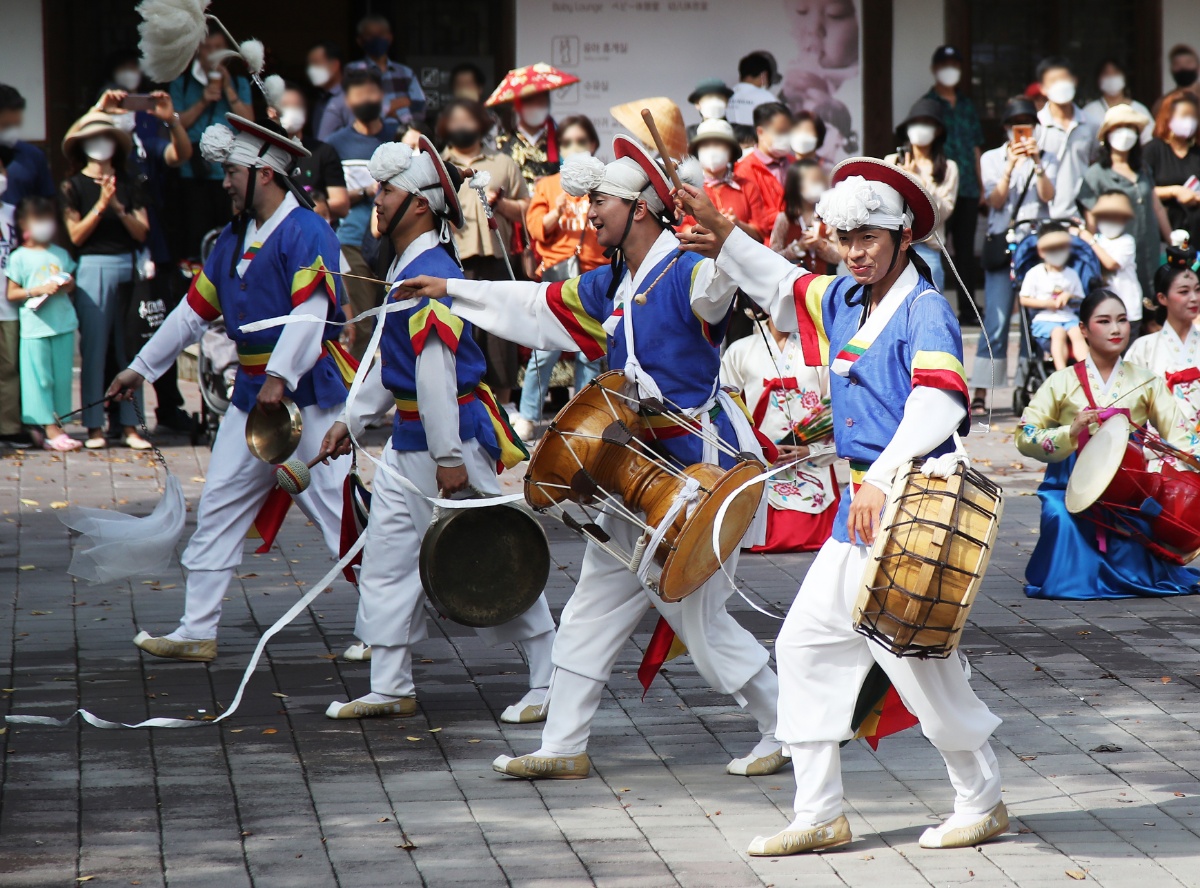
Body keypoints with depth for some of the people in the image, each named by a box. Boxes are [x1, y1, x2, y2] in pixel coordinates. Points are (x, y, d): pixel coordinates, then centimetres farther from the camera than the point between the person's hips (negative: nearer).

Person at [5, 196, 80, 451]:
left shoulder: (60, 254, 12)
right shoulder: (20, 257, -1)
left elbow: (72, 284, 20)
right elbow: (12, 294, -3)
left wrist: (68, 285, -3)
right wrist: (39, 290, -15)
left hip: (63, 324, 4)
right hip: (35, 327, -4)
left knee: (62, 377, 5)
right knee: (40, 378, -4)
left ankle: (57, 426, 12)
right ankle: (50, 429, -4)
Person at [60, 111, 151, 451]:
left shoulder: (127, 184, 11)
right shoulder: (73, 186, 4)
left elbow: (142, 232, 3)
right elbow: (75, 235, -5)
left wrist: (119, 208, -11)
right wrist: (100, 205, -14)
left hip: (128, 268, 2)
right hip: (93, 268, -2)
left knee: (129, 347, 2)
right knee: (94, 349, -3)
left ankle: (131, 426, 5)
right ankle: (94, 426, 0)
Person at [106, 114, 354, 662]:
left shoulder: (306, 233, -12)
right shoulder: (233, 237, 14)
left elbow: (310, 313, -23)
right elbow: (195, 310, 21)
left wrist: (280, 378, -33)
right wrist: (140, 368, 23)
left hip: (305, 395, -8)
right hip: (251, 392, 9)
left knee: (334, 507, -7)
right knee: (218, 508, 7)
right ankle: (197, 633, 11)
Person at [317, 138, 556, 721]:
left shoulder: (431, 272, -20)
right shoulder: (404, 269, 12)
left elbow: (435, 368, -24)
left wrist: (449, 457, -26)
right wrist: (351, 420, 19)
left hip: (452, 436, -10)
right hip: (408, 440, 10)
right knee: (387, 557, 9)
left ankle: (550, 683, 5)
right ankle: (391, 688, 15)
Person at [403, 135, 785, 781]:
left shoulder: (687, 274, -15)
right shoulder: (610, 287, 11)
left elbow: (718, 288, -38)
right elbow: (540, 307, 24)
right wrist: (453, 291, 28)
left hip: (702, 471, -9)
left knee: (696, 616, -4)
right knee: (594, 607, 11)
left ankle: (787, 729, 12)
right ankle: (563, 747, 18)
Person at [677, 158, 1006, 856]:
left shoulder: (926, 310, -12)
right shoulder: (843, 302, 12)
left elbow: (939, 399, -27)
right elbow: (783, 286, 31)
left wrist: (883, 477, -37)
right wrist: (722, 236, 19)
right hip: (861, 508, 9)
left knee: (917, 657, -6)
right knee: (808, 641, 8)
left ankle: (983, 804, 11)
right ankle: (820, 816, 12)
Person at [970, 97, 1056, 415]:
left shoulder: (1046, 160, 12)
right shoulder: (991, 159, 10)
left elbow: (1047, 195, -3)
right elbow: (994, 200, -2)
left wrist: (1037, 163, -16)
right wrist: (1011, 166, -14)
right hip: (1002, 244, -1)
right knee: (995, 322, -8)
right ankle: (980, 394, -10)